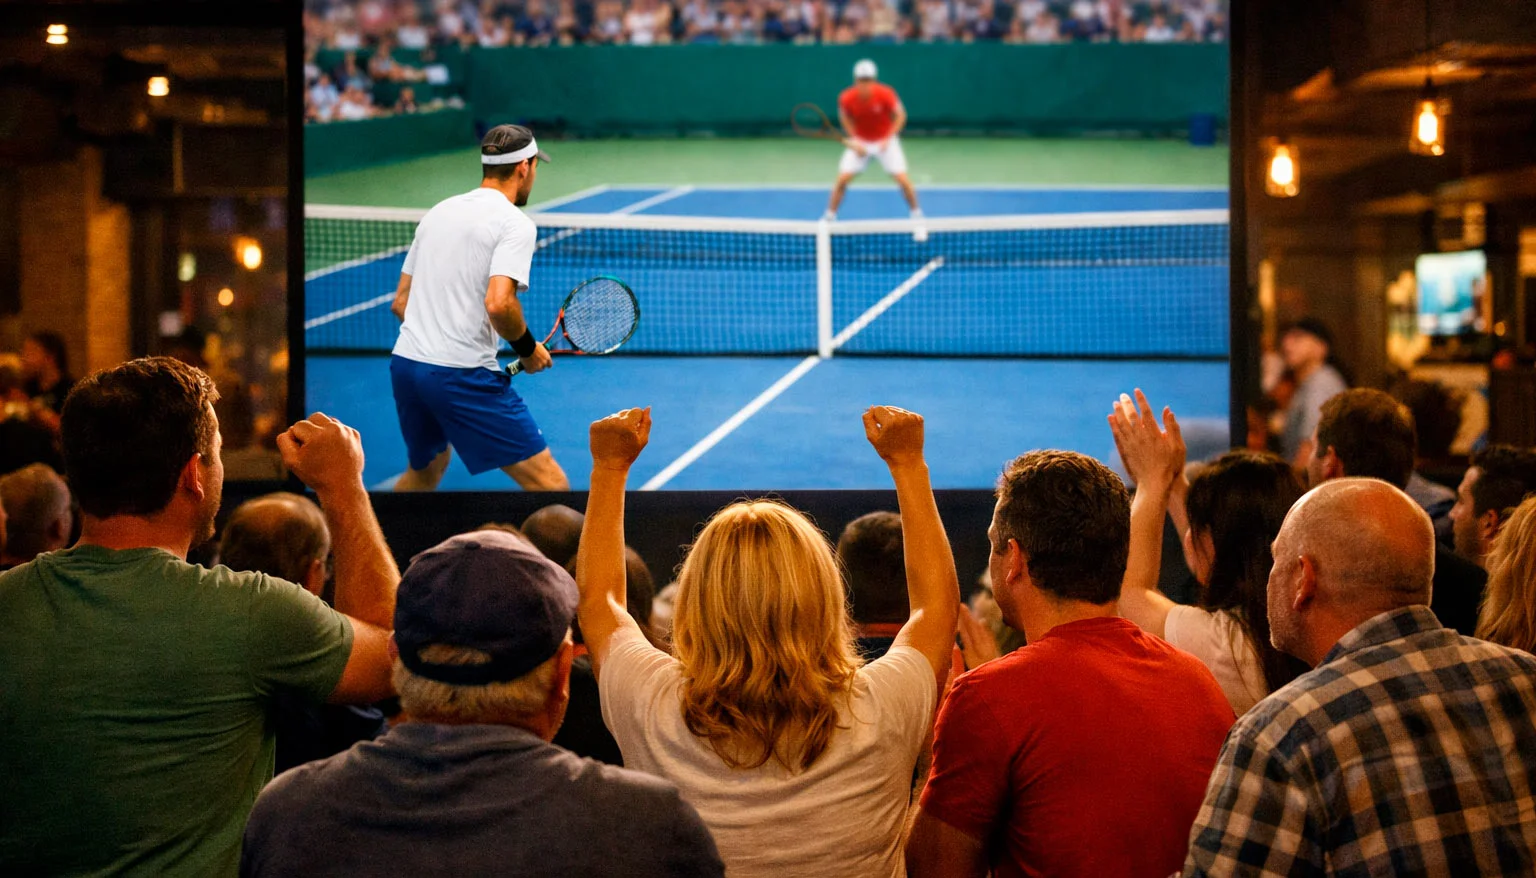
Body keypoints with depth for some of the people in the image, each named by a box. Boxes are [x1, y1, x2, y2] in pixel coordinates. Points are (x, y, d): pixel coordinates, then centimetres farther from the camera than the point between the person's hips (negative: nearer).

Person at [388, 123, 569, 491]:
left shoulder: (438, 212, 17)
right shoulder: (515, 223, -6)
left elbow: (401, 302, 20)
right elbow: (498, 303, -21)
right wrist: (528, 349, -5)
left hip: (403, 363, 8)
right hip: (462, 376, -8)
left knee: (426, 468, 33)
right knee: (551, 486, -7)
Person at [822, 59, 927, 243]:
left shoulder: (886, 94, -26)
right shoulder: (846, 98, -21)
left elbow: (900, 115, -11)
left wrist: (888, 139, -22)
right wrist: (854, 141, -10)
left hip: (885, 140, -1)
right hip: (860, 142, 1)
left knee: (902, 179, -12)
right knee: (842, 178, -10)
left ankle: (918, 219, 9)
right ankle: (829, 218, 9)